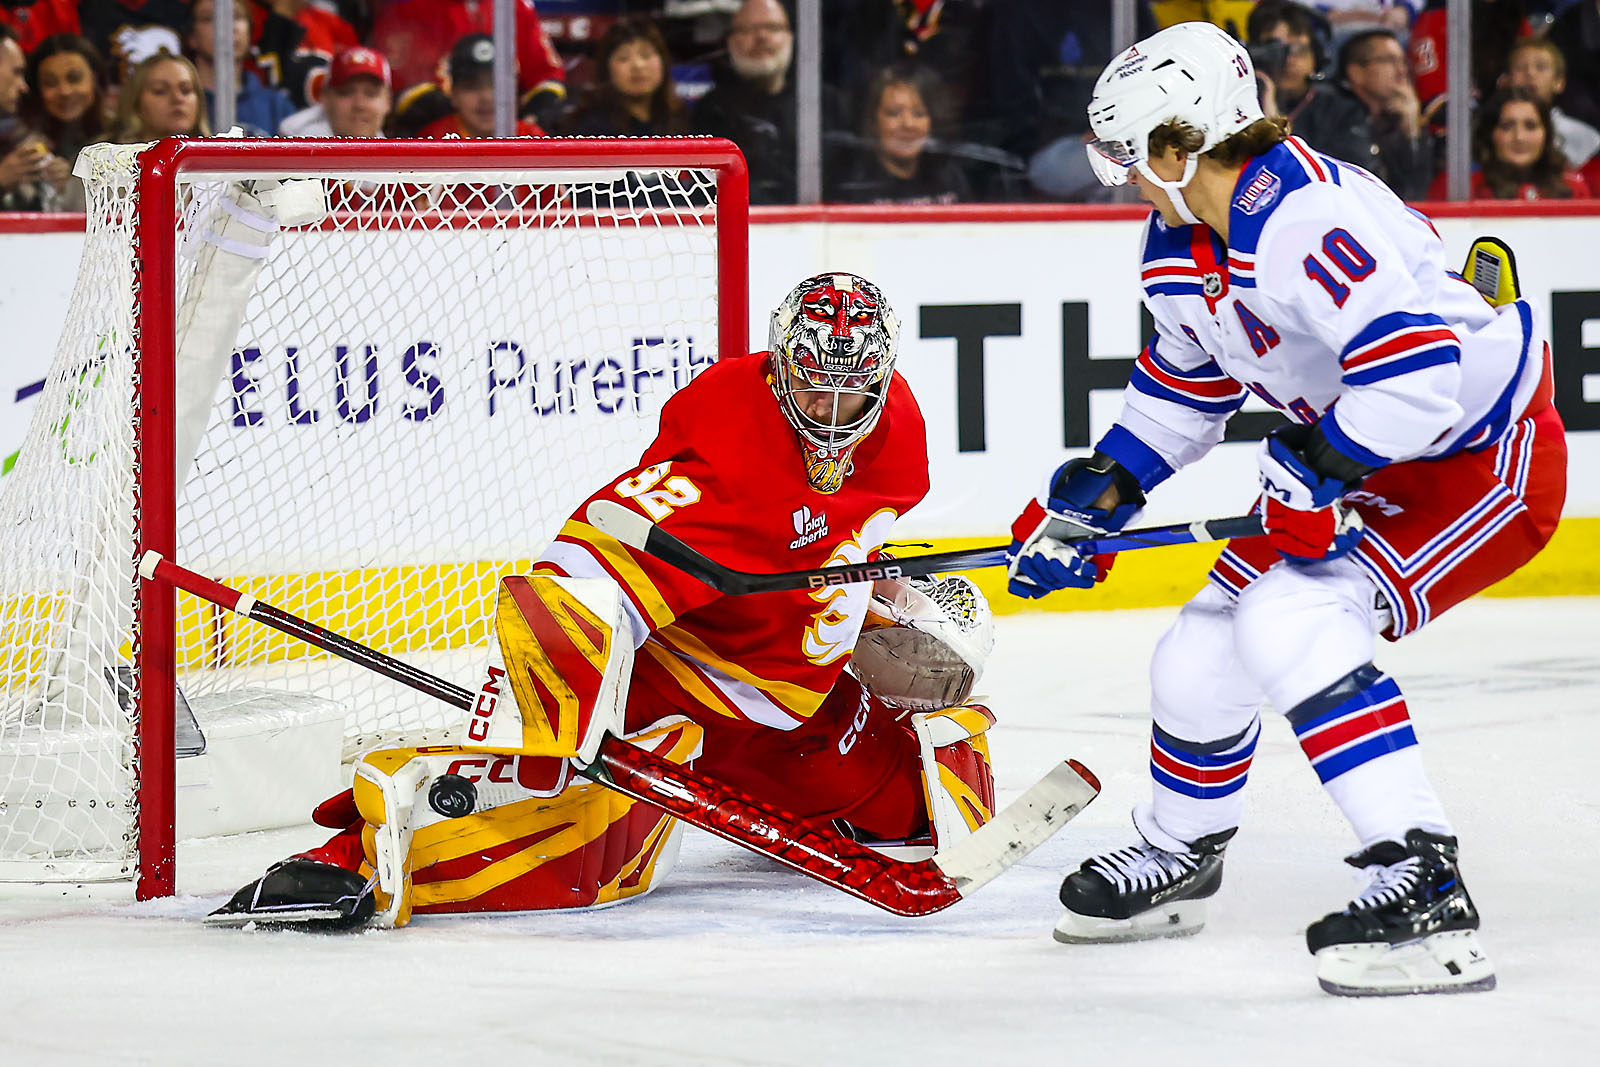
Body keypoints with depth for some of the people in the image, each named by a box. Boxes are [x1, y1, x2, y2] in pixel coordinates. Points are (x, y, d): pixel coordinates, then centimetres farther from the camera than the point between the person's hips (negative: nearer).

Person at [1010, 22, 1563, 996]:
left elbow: (1421, 368, -37)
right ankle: (1178, 856, 40)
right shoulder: (1183, 246, 4)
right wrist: (1102, 491, 15)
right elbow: (1187, 381, 21)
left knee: (1288, 618, -27)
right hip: (1377, 469, 10)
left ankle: (1426, 892, -29)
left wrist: (1316, 468, -28)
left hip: (1492, 461, -10)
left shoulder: (1305, 218, -30)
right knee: (1206, 649, 11)